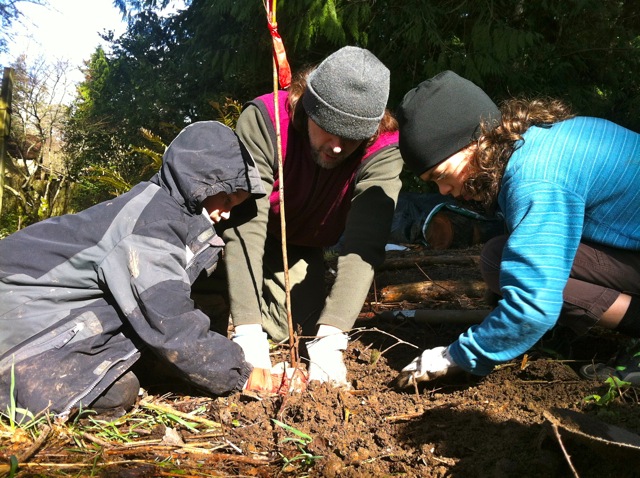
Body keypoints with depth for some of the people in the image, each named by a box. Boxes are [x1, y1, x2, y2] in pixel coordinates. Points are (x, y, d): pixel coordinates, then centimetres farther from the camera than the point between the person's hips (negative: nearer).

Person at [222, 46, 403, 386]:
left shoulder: (383, 151, -30)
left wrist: (330, 339, -48)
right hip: (243, 234, -2)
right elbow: (246, 225, -40)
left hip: (300, 247, 2)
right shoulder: (263, 118, -35)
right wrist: (248, 333, -46)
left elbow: (363, 244, -38)